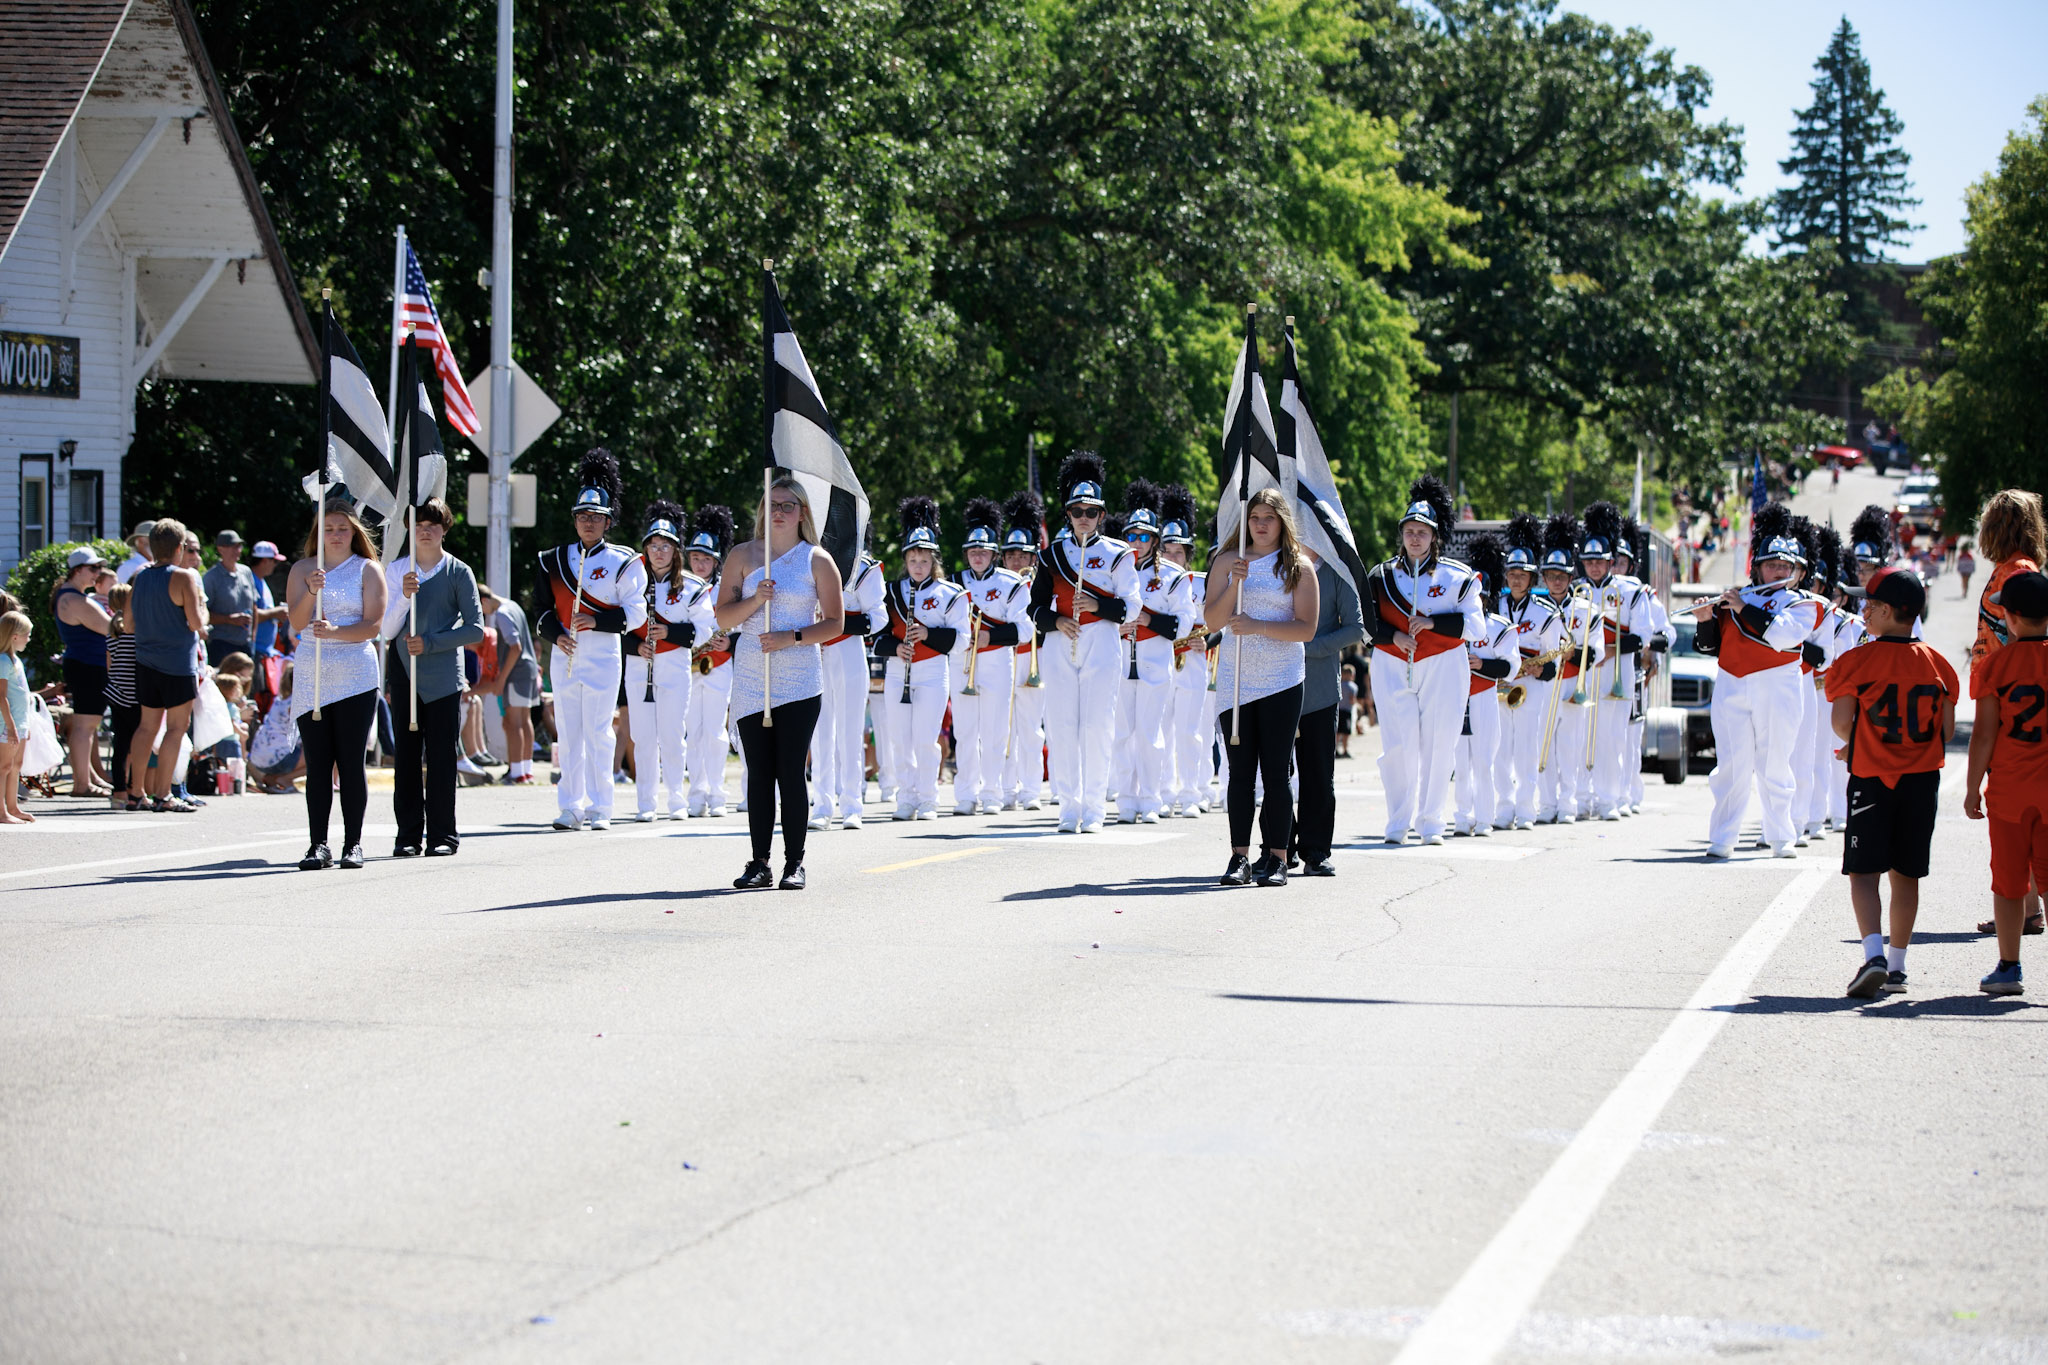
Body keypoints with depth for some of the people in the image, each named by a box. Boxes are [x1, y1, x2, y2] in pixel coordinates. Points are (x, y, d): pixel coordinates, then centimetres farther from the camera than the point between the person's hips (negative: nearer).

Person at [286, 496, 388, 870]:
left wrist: (335, 632, -19)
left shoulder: (368, 569, 5)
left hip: (356, 676, -2)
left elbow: (373, 625, -4)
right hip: (311, 677, 2)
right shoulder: (302, 569, 11)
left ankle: (353, 845, 3)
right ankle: (318, 845, 1)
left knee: (351, 762, -2)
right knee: (317, 764, 0)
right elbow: (297, 622, -1)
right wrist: (311, 592, -19)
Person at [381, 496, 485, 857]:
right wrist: (404, 596, -11)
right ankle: (408, 835, 7)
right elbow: (387, 631, 5)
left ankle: (442, 835, 3)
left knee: (442, 756, -3)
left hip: (443, 676, -2)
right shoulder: (396, 570, 9)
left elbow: (475, 629, -1)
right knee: (406, 755, 2)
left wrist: (430, 642, -11)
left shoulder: (459, 573, 2)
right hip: (404, 673, 2)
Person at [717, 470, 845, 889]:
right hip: (751, 677, 2)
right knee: (759, 773, 2)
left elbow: (835, 623, 1)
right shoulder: (743, 556, 7)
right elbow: (723, 618, 4)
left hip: (799, 679, -2)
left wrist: (791, 638, -13)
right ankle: (760, 864, 6)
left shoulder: (817, 560, 2)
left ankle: (795, 863, 2)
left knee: (791, 772, -4)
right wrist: (755, 600, -14)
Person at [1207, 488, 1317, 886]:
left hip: (1282, 681, -2)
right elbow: (1211, 620, 3)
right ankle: (1240, 857, 4)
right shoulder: (1227, 562, 9)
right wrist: (1233, 586, -13)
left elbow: (1307, 628, -5)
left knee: (1276, 772, -2)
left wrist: (1259, 626, -17)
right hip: (1236, 680, 2)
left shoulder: (1299, 567, 2)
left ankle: (1277, 859, 1)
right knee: (1240, 771, 1)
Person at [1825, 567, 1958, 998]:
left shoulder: (1856, 662, -8)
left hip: (1871, 779, -4)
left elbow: (1841, 723, -12)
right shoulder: (1937, 664, 3)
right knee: (1905, 874, 12)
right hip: (1922, 781, 4)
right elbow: (1947, 729, 3)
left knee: (1864, 872, -3)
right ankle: (1896, 966, 16)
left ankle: (1874, 953, -22)